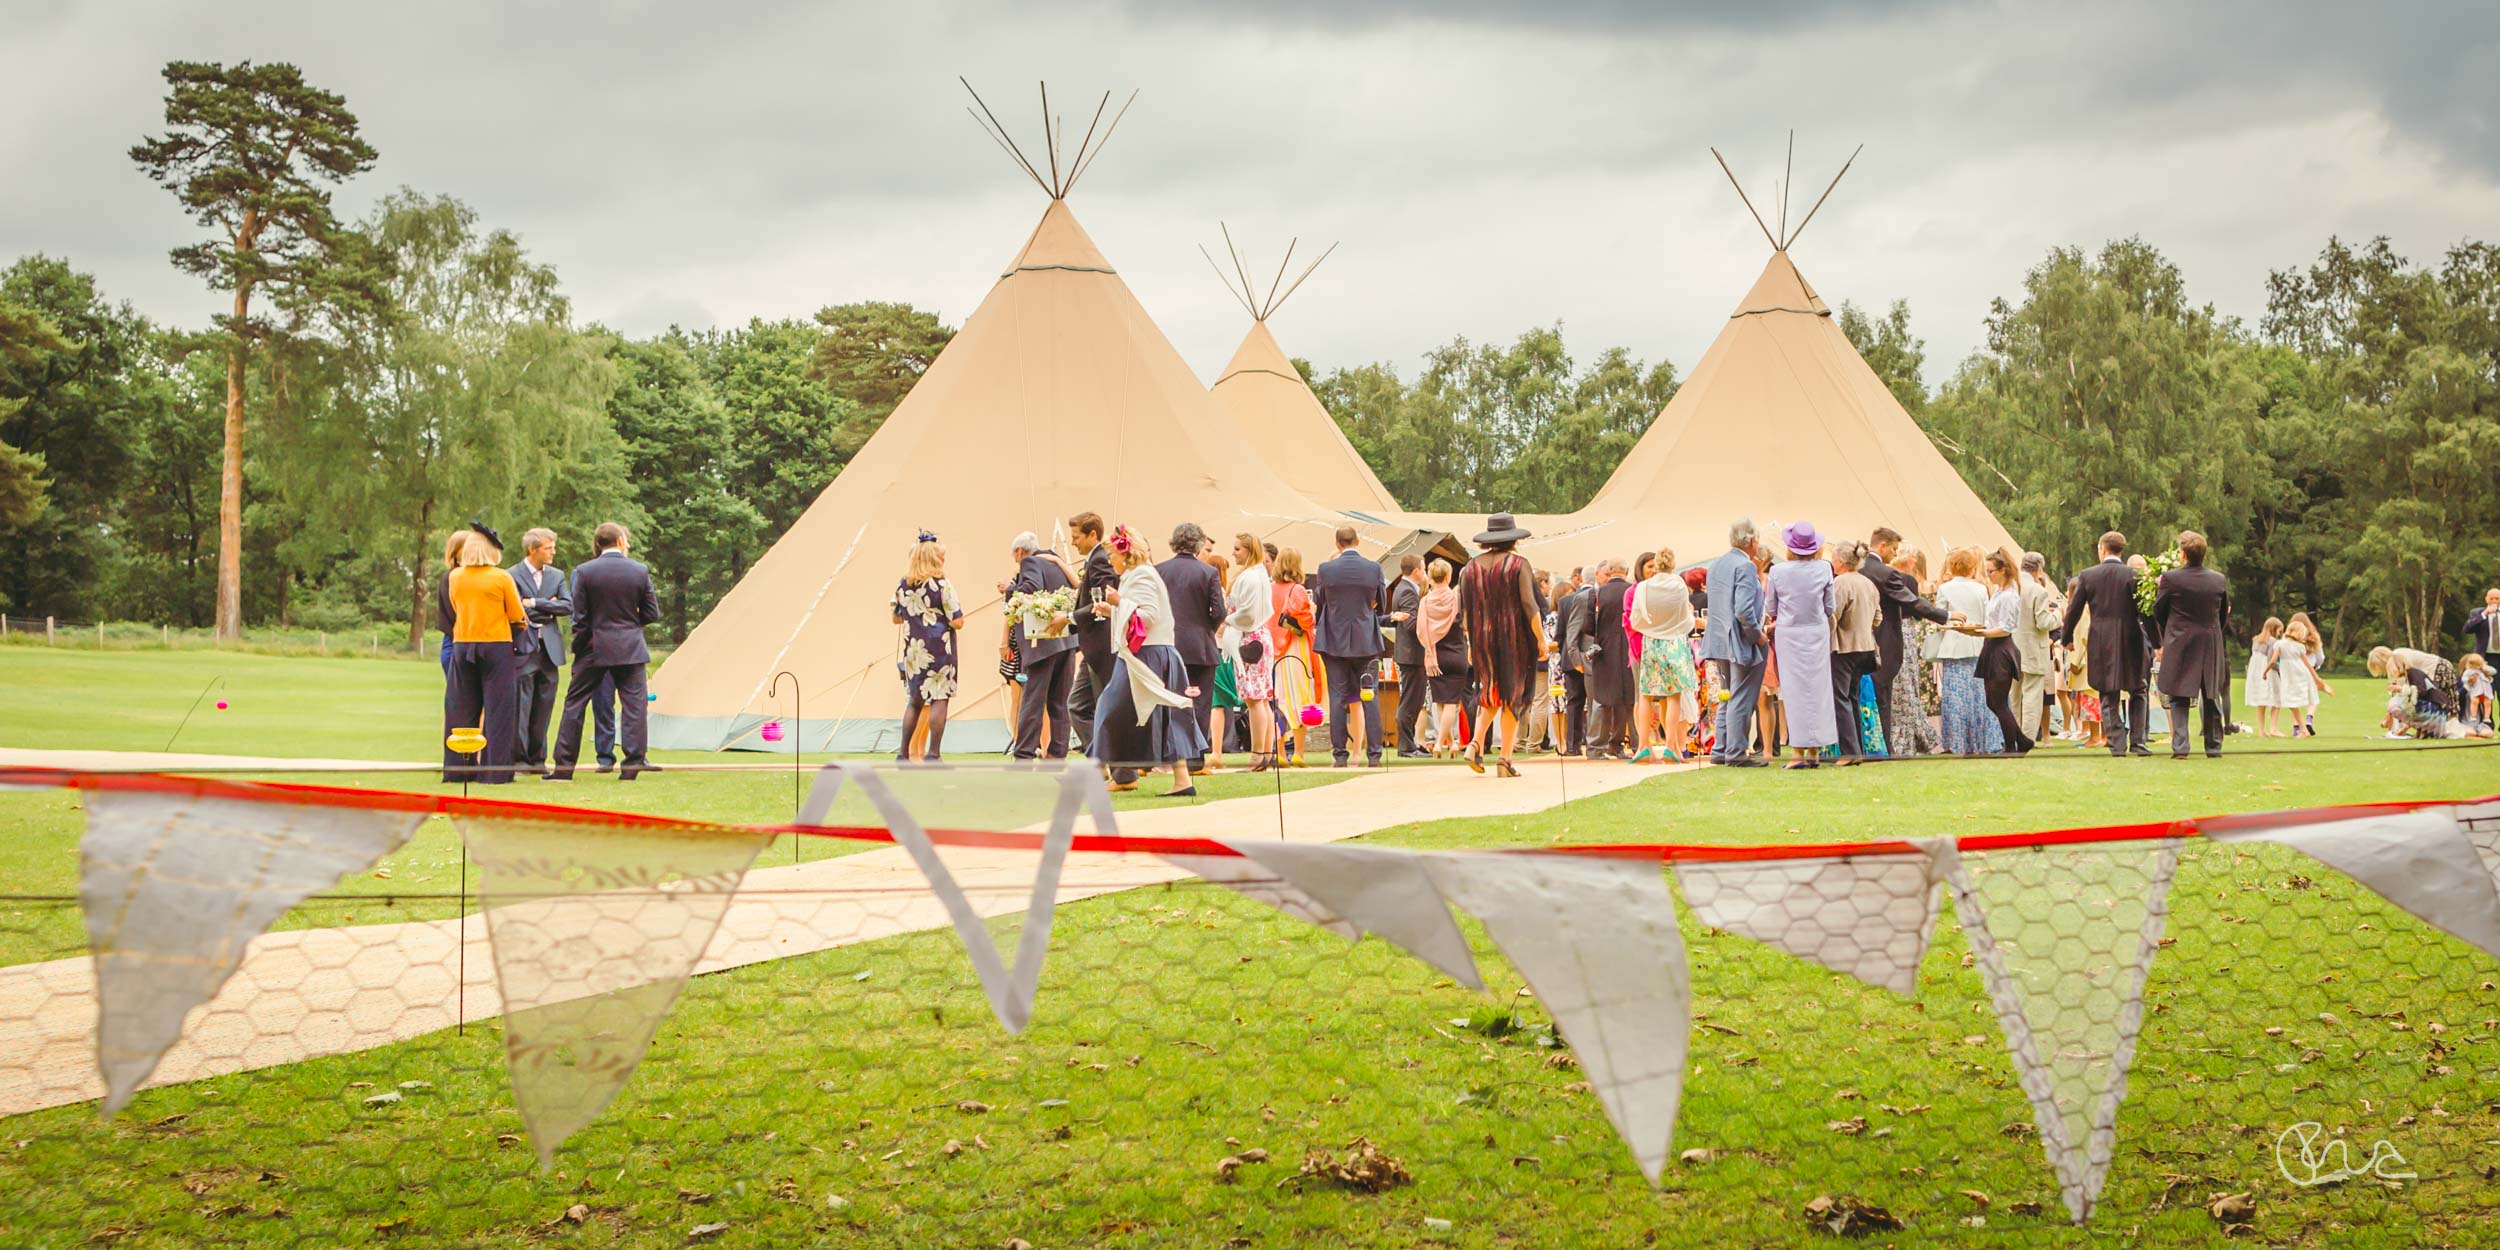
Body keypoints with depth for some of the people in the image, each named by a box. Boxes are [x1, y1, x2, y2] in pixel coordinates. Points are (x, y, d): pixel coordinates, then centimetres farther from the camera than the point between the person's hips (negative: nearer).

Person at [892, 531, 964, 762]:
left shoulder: (902, 586, 4)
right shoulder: (942, 585, -11)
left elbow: (896, 618, 15)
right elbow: (957, 622, -13)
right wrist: (958, 605, 5)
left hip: (913, 651, 6)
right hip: (939, 651, -6)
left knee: (914, 700, 15)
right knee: (939, 700, -2)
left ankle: (903, 754, 15)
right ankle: (933, 754, -6)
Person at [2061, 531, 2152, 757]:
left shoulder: (2087, 575, -1)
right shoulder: (2134, 575, -4)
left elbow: (2074, 610, 3)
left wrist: (2067, 639, 17)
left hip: (2101, 643, 0)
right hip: (2130, 641, 0)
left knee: (2108, 697, 8)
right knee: (2138, 692, 14)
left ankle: (2117, 744, 2)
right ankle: (2137, 741, 6)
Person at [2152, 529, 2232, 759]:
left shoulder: (2170, 578, -12)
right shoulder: (2219, 580, -2)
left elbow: (2158, 611, -2)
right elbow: (2224, 615, 8)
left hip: (2179, 645, -3)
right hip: (2211, 645, 3)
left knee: (2178, 698, 3)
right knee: (2211, 697, 12)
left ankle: (2180, 745, -7)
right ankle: (2213, 746, 15)